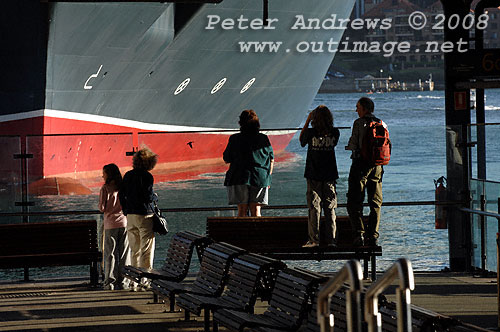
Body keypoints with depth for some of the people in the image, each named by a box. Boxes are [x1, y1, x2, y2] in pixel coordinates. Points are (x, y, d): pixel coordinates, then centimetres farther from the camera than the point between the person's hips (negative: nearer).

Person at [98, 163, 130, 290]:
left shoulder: (105, 188, -8)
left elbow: (102, 208, -10)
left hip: (111, 224, -3)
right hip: (124, 222, 3)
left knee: (110, 254, 4)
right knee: (123, 253, 7)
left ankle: (110, 282, 2)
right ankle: (122, 282, 8)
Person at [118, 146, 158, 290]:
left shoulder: (128, 175, 8)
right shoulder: (147, 176, -12)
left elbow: (121, 194, 10)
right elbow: (148, 196, -17)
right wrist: (154, 196, 5)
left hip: (130, 215, 6)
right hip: (144, 215, -6)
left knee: (134, 250, 12)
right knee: (146, 251, 0)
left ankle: (134, 281, 11)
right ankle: (145, 281, -1)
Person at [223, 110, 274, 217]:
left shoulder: (235, 139, -3)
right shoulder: (263, 139, 3)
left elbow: (226, 160, 3)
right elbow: (271, 160, 9)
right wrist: (268, 177, 18)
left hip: (240, 178, -1)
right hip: (260, 178, 1)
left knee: (242, 210, 2)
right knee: (256, 210, 3)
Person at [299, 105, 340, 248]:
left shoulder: (310, 133, -12)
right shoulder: (335, 133, -5)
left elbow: (301, 141, 9)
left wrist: (307, 121, 8)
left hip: (314, 176, -2)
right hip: (330, 175, 2)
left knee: (314, 208, 2)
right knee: (330, 208, 7)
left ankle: (314, 239, -2)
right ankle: (331, 239, 5)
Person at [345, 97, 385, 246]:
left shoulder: (359, 123, -8)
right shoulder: (382, 124, 7)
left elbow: (353, 145, -10)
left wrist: (349, 146, 11)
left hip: (360, 164, -5)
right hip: (377, 166, 5)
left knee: (354, 202, 1)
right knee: (375, 204, 10)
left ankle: (359, 233, -11)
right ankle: (373, 236, 6)